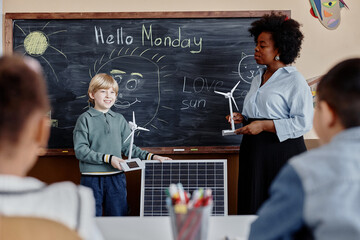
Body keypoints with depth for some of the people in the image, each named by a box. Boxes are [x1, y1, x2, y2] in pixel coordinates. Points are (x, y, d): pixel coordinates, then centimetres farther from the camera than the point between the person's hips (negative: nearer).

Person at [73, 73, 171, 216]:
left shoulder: (119, 119, 12)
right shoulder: (85, 119, -2)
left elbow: (128, 147, 15)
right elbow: (80, 150, -9)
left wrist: (151, 156, 3)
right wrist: (108, 158, -17)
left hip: (116, 178, 4)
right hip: (92, 178, -4)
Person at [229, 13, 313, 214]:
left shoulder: (295, 80, -7)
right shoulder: (259, 78, 17)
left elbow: (304, 122, -15)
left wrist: (264, 125, -19)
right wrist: (243, 118, 8)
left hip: (283, 153, -7)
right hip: (254, 152, 7)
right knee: (253, 209, 7)